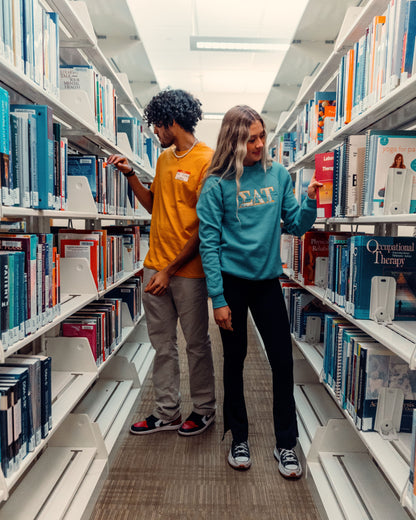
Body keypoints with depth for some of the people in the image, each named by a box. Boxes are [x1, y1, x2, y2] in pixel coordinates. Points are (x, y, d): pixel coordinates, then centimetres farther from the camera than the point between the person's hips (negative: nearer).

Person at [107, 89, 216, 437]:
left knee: (196, 342, 9)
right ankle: (167, 413, 28)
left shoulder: (207, 160, -11)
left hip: (188, 270, -7)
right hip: (155, 265, 7)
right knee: (162, 343, 13)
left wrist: (171, 270, -16)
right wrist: (131, 175, 9)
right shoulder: (164, 159, 14)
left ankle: (205, 409, 30)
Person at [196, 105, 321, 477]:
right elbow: (209, 242, -8)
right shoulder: (218, 184, -6)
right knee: (235, 360, 11)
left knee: (283, 361, 5)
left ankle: (286, 444, 24)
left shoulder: (278, 174, 4)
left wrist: (311, 200, -14)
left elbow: (296, 226, 7)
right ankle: (239, 439, 31)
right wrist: (218, 299, -12)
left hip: (268, 279, 3)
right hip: (232, 281, -2)